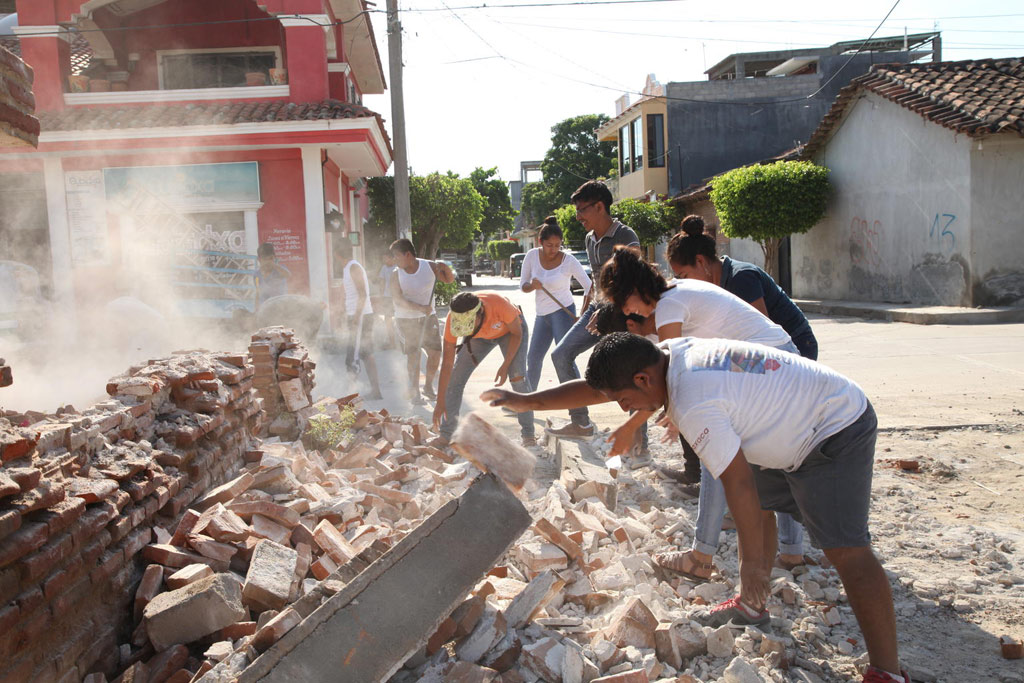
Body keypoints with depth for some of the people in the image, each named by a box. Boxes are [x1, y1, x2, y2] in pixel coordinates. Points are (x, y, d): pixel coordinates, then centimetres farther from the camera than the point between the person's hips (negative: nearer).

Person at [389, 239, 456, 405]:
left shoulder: (429, 266, -5)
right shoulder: (396, 275, -11)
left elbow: (450, 280, 4)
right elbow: (398, 300, -20)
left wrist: (445, 268, -18)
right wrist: (420, 308, -31)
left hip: (428, 317, 2)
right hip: (406, 319, -2)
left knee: (435, 352, 1)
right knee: (413, 355, -3)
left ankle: (428, 386, 22)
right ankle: (414, 393, 7)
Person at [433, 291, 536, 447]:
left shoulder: (499, 304, -43)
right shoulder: (453, 320, -34)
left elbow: (517, 333, -22)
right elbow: (447, 364, -28)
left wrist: (505, 366, -30)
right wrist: (440, 402, -29)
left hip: (510, 330, -3)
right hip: (480, 337, 3)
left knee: (517, 376, -22)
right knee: (455, 377, -8)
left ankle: (528, 435, -13)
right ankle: (445, 435, 2)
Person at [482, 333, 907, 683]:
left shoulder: (693, 404, -32)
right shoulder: (671, 353, -4)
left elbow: (738, 482, -29)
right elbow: (596, 389, 5)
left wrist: (752, 562, -19)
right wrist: (525, 402, 7)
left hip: (836, 435, -10)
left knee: (846, 550, -13)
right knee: (758, 506, 20)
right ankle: (752, 605, 35)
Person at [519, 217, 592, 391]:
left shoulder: (568, 260, -12)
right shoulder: (532, 256, -2)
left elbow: (589, 286, -15)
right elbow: (523, 285, 3)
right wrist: (533, 285, -20)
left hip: (563, 312, -5)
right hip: (542, 314, 5)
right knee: (533, 358, 13)